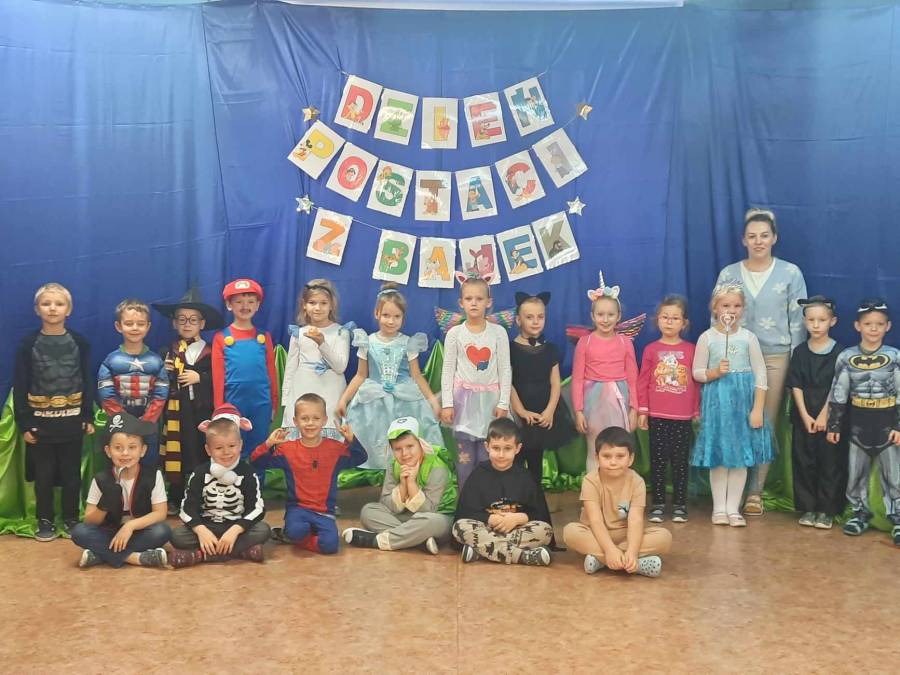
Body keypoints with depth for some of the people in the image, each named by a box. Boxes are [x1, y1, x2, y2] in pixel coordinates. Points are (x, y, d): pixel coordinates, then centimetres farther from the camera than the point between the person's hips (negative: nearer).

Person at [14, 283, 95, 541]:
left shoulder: (79, 342, 0)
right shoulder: (28, 344, -3)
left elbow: (87, 382, 3)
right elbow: (19, 386, -2)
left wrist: (89, 417, 0)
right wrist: (23, 423, -7)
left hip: (72, 419, 1)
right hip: (40, 420, 0)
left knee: (71, 473, 9)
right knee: (43, 474, 8)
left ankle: (71, 519, 22)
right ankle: (45, 521, 21)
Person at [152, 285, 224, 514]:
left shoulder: (210, 352, 2)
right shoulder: (169, 352, 10)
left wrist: (200, 377, -14)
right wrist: (165, 372, -9)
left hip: (202, 409, -2)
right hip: (176, 409, 2)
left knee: (201, 453, 1)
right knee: (177, 453, 3)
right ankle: (176, 499, 13)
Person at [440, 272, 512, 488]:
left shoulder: (498, 332, -1)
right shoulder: (455, 333, -2)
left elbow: (505, 369, 0)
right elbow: (448, 370, 0)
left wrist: (503, 402, -4)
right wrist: (447, 403, -5)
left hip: (489, 398, 0)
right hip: (463, 398, 0)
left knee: (487, 454, 3)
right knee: (464, 454, 3)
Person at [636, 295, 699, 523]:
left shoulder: (691, 349, 3)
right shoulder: (651, 349, 3)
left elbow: (696, 382, 6)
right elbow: (642, 381, 4)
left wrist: (697, 412, 7)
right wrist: (642, 410, 1)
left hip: (683, 416, 0)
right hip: (657, 416, 0)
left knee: (681, 462, 5)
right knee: (658, 461, 5)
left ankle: (679, 505, 14)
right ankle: (658, 504, 13)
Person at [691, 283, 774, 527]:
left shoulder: (748, 337, -1)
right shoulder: (707, 337, -2)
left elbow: (760, 375, -1)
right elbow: (697, 373, 2)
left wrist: (757, 409, -6)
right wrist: (716, 372, -18)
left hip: (743, 400, 1)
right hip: (716, 401, -1)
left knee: (741, 456, 5)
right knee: (718, 456, 5)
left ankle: (733, 508, 14)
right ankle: (719, 508, 15)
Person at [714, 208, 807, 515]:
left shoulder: (790, 273, 2)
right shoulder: (728, 274, 5)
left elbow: (798, 321, 3)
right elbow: (717, 320, 8)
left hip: (776, 357, 0)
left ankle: (755, 492, 10)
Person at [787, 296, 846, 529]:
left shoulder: (838, 352, -3)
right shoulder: (800, 352, 3)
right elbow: (796, 387, 0)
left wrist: (824, 416, -12)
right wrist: (805, 416, -8)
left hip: (830, 418, -2)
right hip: (803, 417, 2)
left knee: (830, 463, 0)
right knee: (804, 462, 5)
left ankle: (826, 510, 10)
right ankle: (808, 508, 15)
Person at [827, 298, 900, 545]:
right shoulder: (846, 357, -3)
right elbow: (838, 394, 0)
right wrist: (834, 425, 0)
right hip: (858, 425, 2)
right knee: (856, 473, 12)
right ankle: (860, 513, 27)